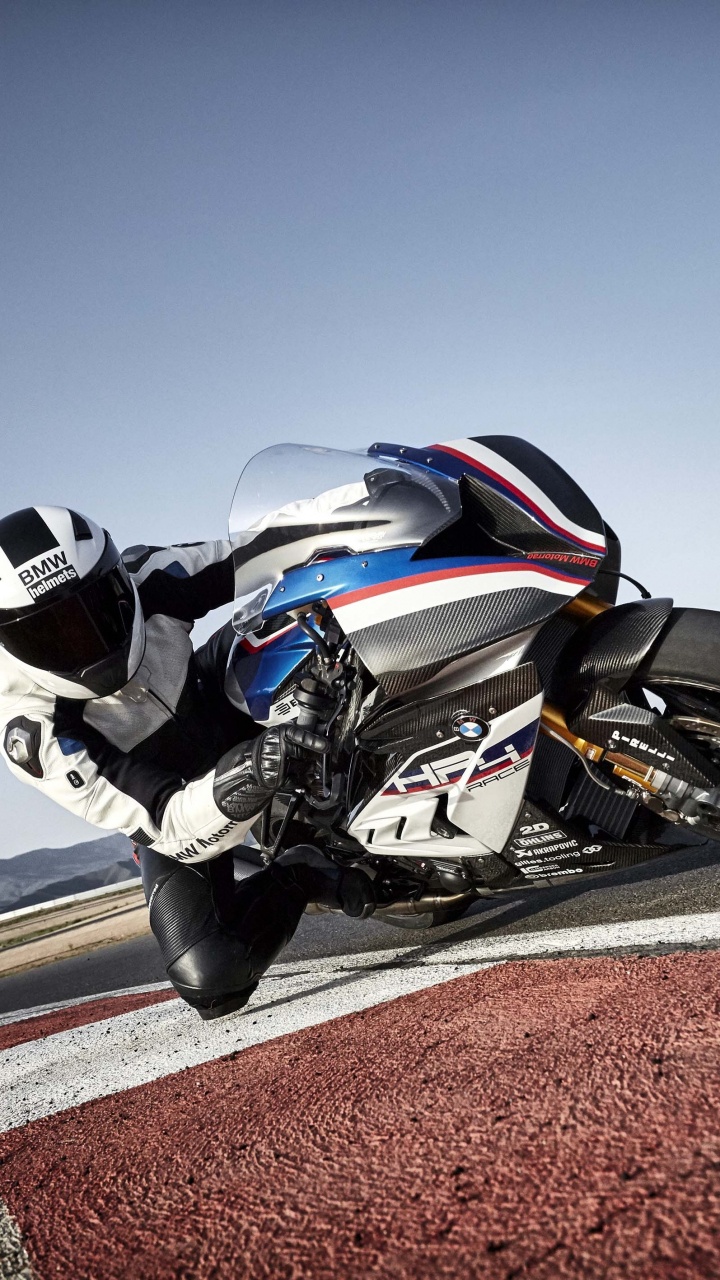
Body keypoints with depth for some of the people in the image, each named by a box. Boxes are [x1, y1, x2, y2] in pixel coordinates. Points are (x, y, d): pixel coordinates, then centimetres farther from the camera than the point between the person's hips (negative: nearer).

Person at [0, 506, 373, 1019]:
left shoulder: (143, 578, -27)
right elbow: (171, 826, -36)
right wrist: (231, 787, -56)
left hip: (230, 707, 3)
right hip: (175, 809, -3)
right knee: (212, 982, -20)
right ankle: (304, 875, 5)